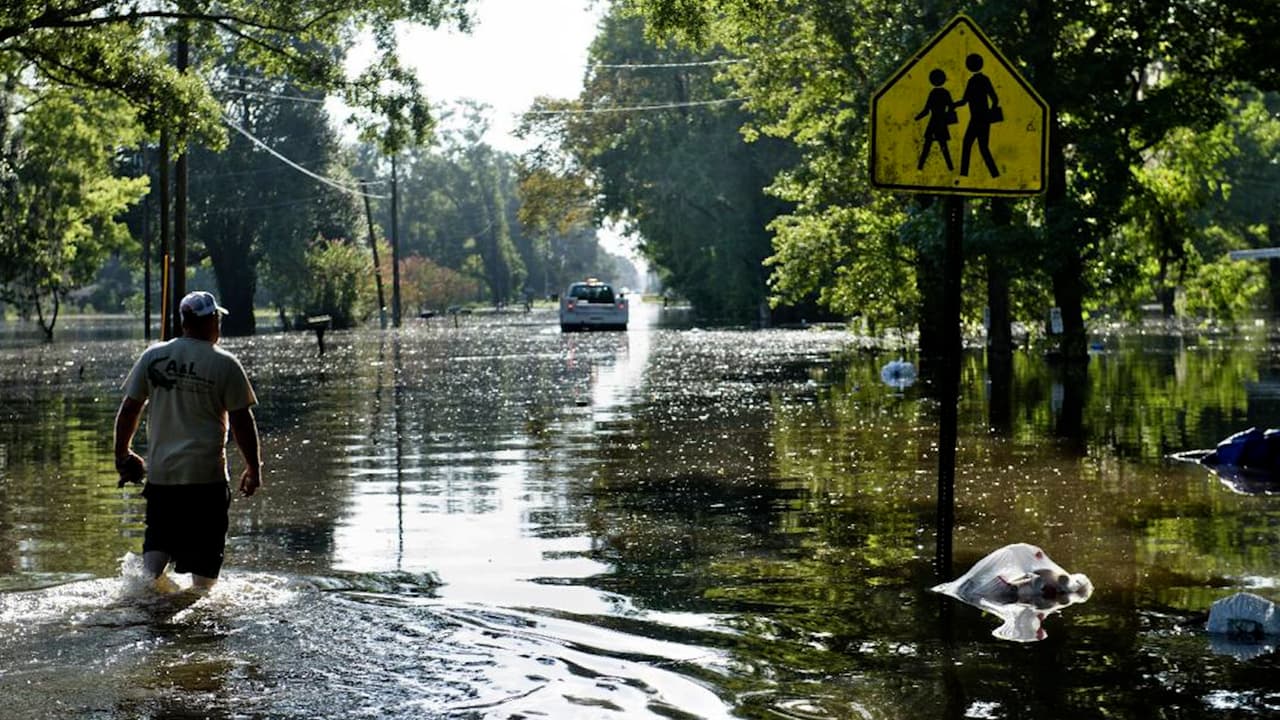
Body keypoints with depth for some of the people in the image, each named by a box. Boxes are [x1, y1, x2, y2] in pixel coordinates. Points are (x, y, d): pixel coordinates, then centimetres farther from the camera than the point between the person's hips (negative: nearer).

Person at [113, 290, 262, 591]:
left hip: (161, 471, 3)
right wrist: (254, 468, 5)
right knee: (206, 552, 7)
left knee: (158, 540, 14)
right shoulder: (225, 365, -6)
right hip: (207, 475, -3)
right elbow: (242, 422, -6)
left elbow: (129, 410, 6)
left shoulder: (153, 356, 3)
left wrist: (122, 454, 20)